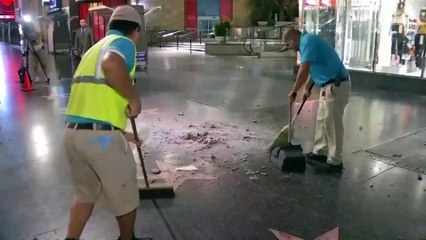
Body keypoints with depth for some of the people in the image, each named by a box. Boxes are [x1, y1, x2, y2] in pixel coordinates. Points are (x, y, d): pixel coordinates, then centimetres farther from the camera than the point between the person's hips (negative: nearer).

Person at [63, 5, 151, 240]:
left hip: (72, 132, 8)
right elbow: (112, 64, -30)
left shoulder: (94, 49, 23)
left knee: (84, 194, 28)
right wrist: (134, 99, -16)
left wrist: (119, 132, 34)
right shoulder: (124, 42, -3)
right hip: (101, 136, -8)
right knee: (125, 196, 16)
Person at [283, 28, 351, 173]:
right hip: (329, 86, 11)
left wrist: (294, 92, -16)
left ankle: (335, 162, 6)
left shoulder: (307, 41, -14)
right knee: (322, 121, 17)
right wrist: (307, 87, 33)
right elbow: (313, 69, 29)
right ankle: (320, 152, 29)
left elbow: (304, 70, -24)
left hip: (336, 86, -11)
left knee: (332, 124, -4)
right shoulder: (308, 41, 18)